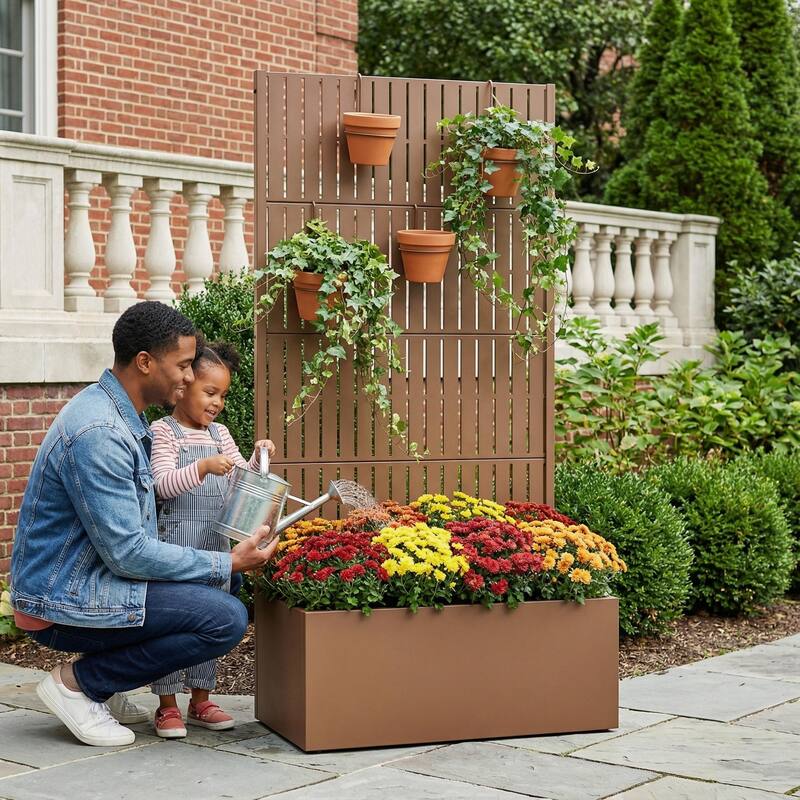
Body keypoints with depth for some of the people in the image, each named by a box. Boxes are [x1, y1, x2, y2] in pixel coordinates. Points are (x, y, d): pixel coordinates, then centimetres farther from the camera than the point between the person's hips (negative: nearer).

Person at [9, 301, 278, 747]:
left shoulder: (123, 416, 10)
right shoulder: (98, 433, -23)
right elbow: (127, 553, -23)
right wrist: (228, 564, -16)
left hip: (82, 578, 10)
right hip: (61, 604, -10)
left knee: (219, 586, 17)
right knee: (226, 618, -19)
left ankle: (99, 683, 13)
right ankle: (78, 683, -6)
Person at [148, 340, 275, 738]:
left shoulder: (219, 434, 14)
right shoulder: (163, 431, -6)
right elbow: (163, 483, -17)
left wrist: (256, 459, -3)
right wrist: (204, 468, -30)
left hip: (217, 541, 7)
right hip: (177, 540, -7)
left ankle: (200, 700, 21)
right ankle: (167, 706, 5)